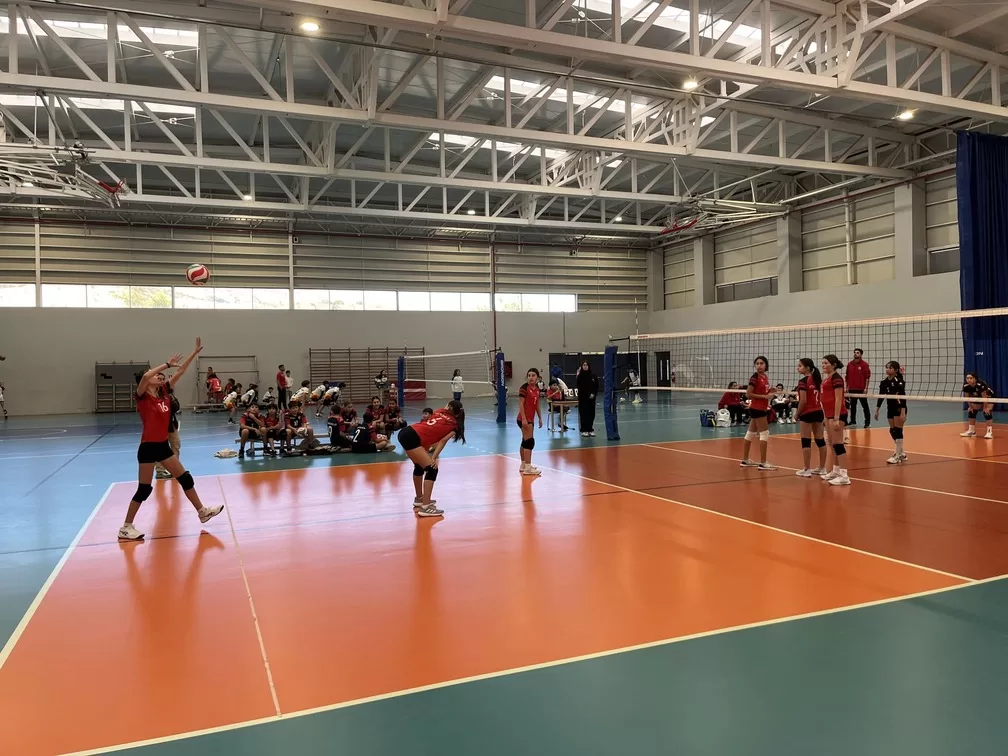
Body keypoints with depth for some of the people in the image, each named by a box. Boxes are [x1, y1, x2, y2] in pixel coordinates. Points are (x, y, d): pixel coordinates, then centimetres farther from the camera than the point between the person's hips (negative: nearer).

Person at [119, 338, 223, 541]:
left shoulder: (164, 393, 5)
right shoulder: (142, 396, -12)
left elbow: (180, 372, 6)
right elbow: (145, 376, -33)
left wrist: (195, 353, 4)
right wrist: (167, 364, -28)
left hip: (163, 445, 7)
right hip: (148, 447, -7)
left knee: (185, 478, 12)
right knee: (144, 489, -1)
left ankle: (202, 511, 23)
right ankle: (126, 528, 11)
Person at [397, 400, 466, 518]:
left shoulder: (439, 412, 23)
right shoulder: (454, 425, 8)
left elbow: (430, 430, 15)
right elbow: (443, 441, -5)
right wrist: (434, 458, -9)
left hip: (406, 433, 8)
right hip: (412, 438, -8)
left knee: (420, 466, 26)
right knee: (432, 470, -5)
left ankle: (419, 499, 41)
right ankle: (425, 507, -9)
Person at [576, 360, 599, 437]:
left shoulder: (593, 376, 1)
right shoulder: (580, 376, -4)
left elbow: (596, 386, 5)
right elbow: (578, 385, -18)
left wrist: (593, 394, -8)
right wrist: (578, 376, -24)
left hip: (591, 397, 2)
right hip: (582, 397, -2)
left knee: (591, 413, 6)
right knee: (583, 413, 0)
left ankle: (590, 429, 17)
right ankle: (584, 430, 7)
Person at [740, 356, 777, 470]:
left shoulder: (765, 377, 10)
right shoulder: (755, 377, -15)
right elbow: (748, 394, -18)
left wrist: (770, 393, 1)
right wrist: (765, 396, -20)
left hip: (761, 408, 9)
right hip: (757, 408, -9)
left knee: (751, 433, 13)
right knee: (764, 434, -8)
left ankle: (745, 460, 20)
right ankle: (763, 463, -5)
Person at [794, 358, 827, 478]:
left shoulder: (803, 381, -13)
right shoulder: (817, 380, 9)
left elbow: (803, 401, -17)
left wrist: (797, 414, -5)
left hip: (807, 414, -8)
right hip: (818, 412, 8)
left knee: (806, 442, -2)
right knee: (820, 440, 11)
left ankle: (807, 470, 0)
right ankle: (822, 468, 18)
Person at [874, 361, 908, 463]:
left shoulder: (898, 381, -15)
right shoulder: (884, 382, 3)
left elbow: (903, 397, -18)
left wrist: (903, 412, -23)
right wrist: (877, 410, 11)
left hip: (899, 408, -7)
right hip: (890, 408, 7)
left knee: (898, 431, -5)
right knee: (892, 431, 9)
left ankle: (897, 456, -1)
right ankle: (901, 453, 24)